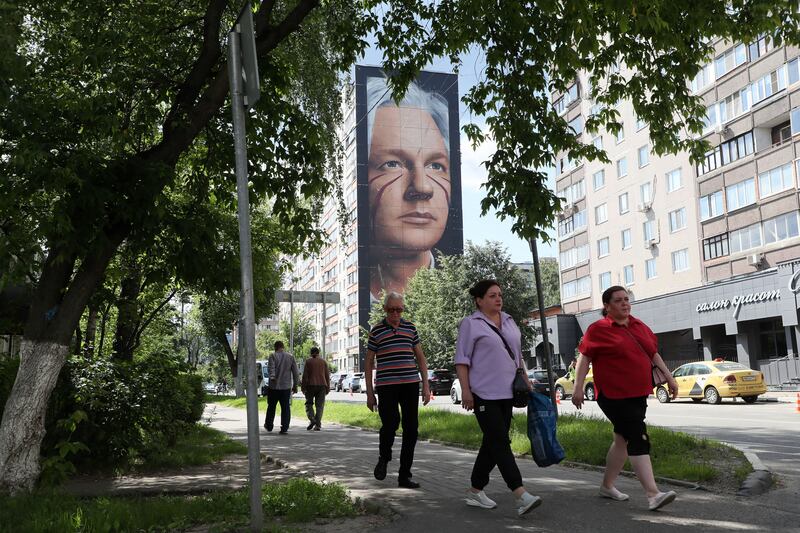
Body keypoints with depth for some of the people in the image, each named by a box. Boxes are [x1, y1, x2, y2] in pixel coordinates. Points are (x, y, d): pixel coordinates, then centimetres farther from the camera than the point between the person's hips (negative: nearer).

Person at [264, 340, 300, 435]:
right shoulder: (290, 357, 6)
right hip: (286, 387, 1)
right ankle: (284, 428, -5)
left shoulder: (273, 356, -2)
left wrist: (272, 377, -35)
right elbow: (295, 372, 6)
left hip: (274, 386, -1)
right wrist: (295, 385, 12)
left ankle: (269, 426, 28)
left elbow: (271, 368, -20)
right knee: (286, 408, 2)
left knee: (271, 407, 14)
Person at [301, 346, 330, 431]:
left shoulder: (308, 361, -1)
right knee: (320, 405, 4)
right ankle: (318, 425, -1)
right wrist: (328, 387, 12)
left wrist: (303, 387, -1)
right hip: (322, 385, 2)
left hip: (311, 385, -2)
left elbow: (305, 375, -5)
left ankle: (312, 419, -11)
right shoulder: (323, 362, 8)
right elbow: (327, 375, 8)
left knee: (309, 403, 10)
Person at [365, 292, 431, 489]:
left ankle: (404, 476, 13)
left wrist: (426, 385, 8)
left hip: (410, 384, 3)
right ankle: (383, 458, 14)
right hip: (386, 386, -3)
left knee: (411, 429, 2)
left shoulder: (410, 328, 11)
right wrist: (369, 392, 2)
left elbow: (420, 357, 15)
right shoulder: (376, 331, 3)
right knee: (390, 424, -17)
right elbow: (369, 362, 6)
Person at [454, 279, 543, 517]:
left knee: (492, 443, 10)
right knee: (500, 442, -11)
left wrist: (526, 381, 18)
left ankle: (475, 491, 21)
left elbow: (517, 355, 23)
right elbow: (462, 360, -7)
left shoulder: (509, 321, 16)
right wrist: (465, 390, -14)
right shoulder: (470, 324, -4)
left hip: (507, 393, 7)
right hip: (484, 394, -7)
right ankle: (521, 495, -16)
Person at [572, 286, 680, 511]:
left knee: (623, 440, 14)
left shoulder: (639, 326, 12)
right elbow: (584, 358, -8)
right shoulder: (598, 329, -7)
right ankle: (653, 495, -15)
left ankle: (607, 485, 28)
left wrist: (668, 376, 17)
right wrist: (578, 387, -14)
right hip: (614, 396, -7)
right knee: (639, 441, -14)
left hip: (638, 394, 7)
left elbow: (653, 353, 20)